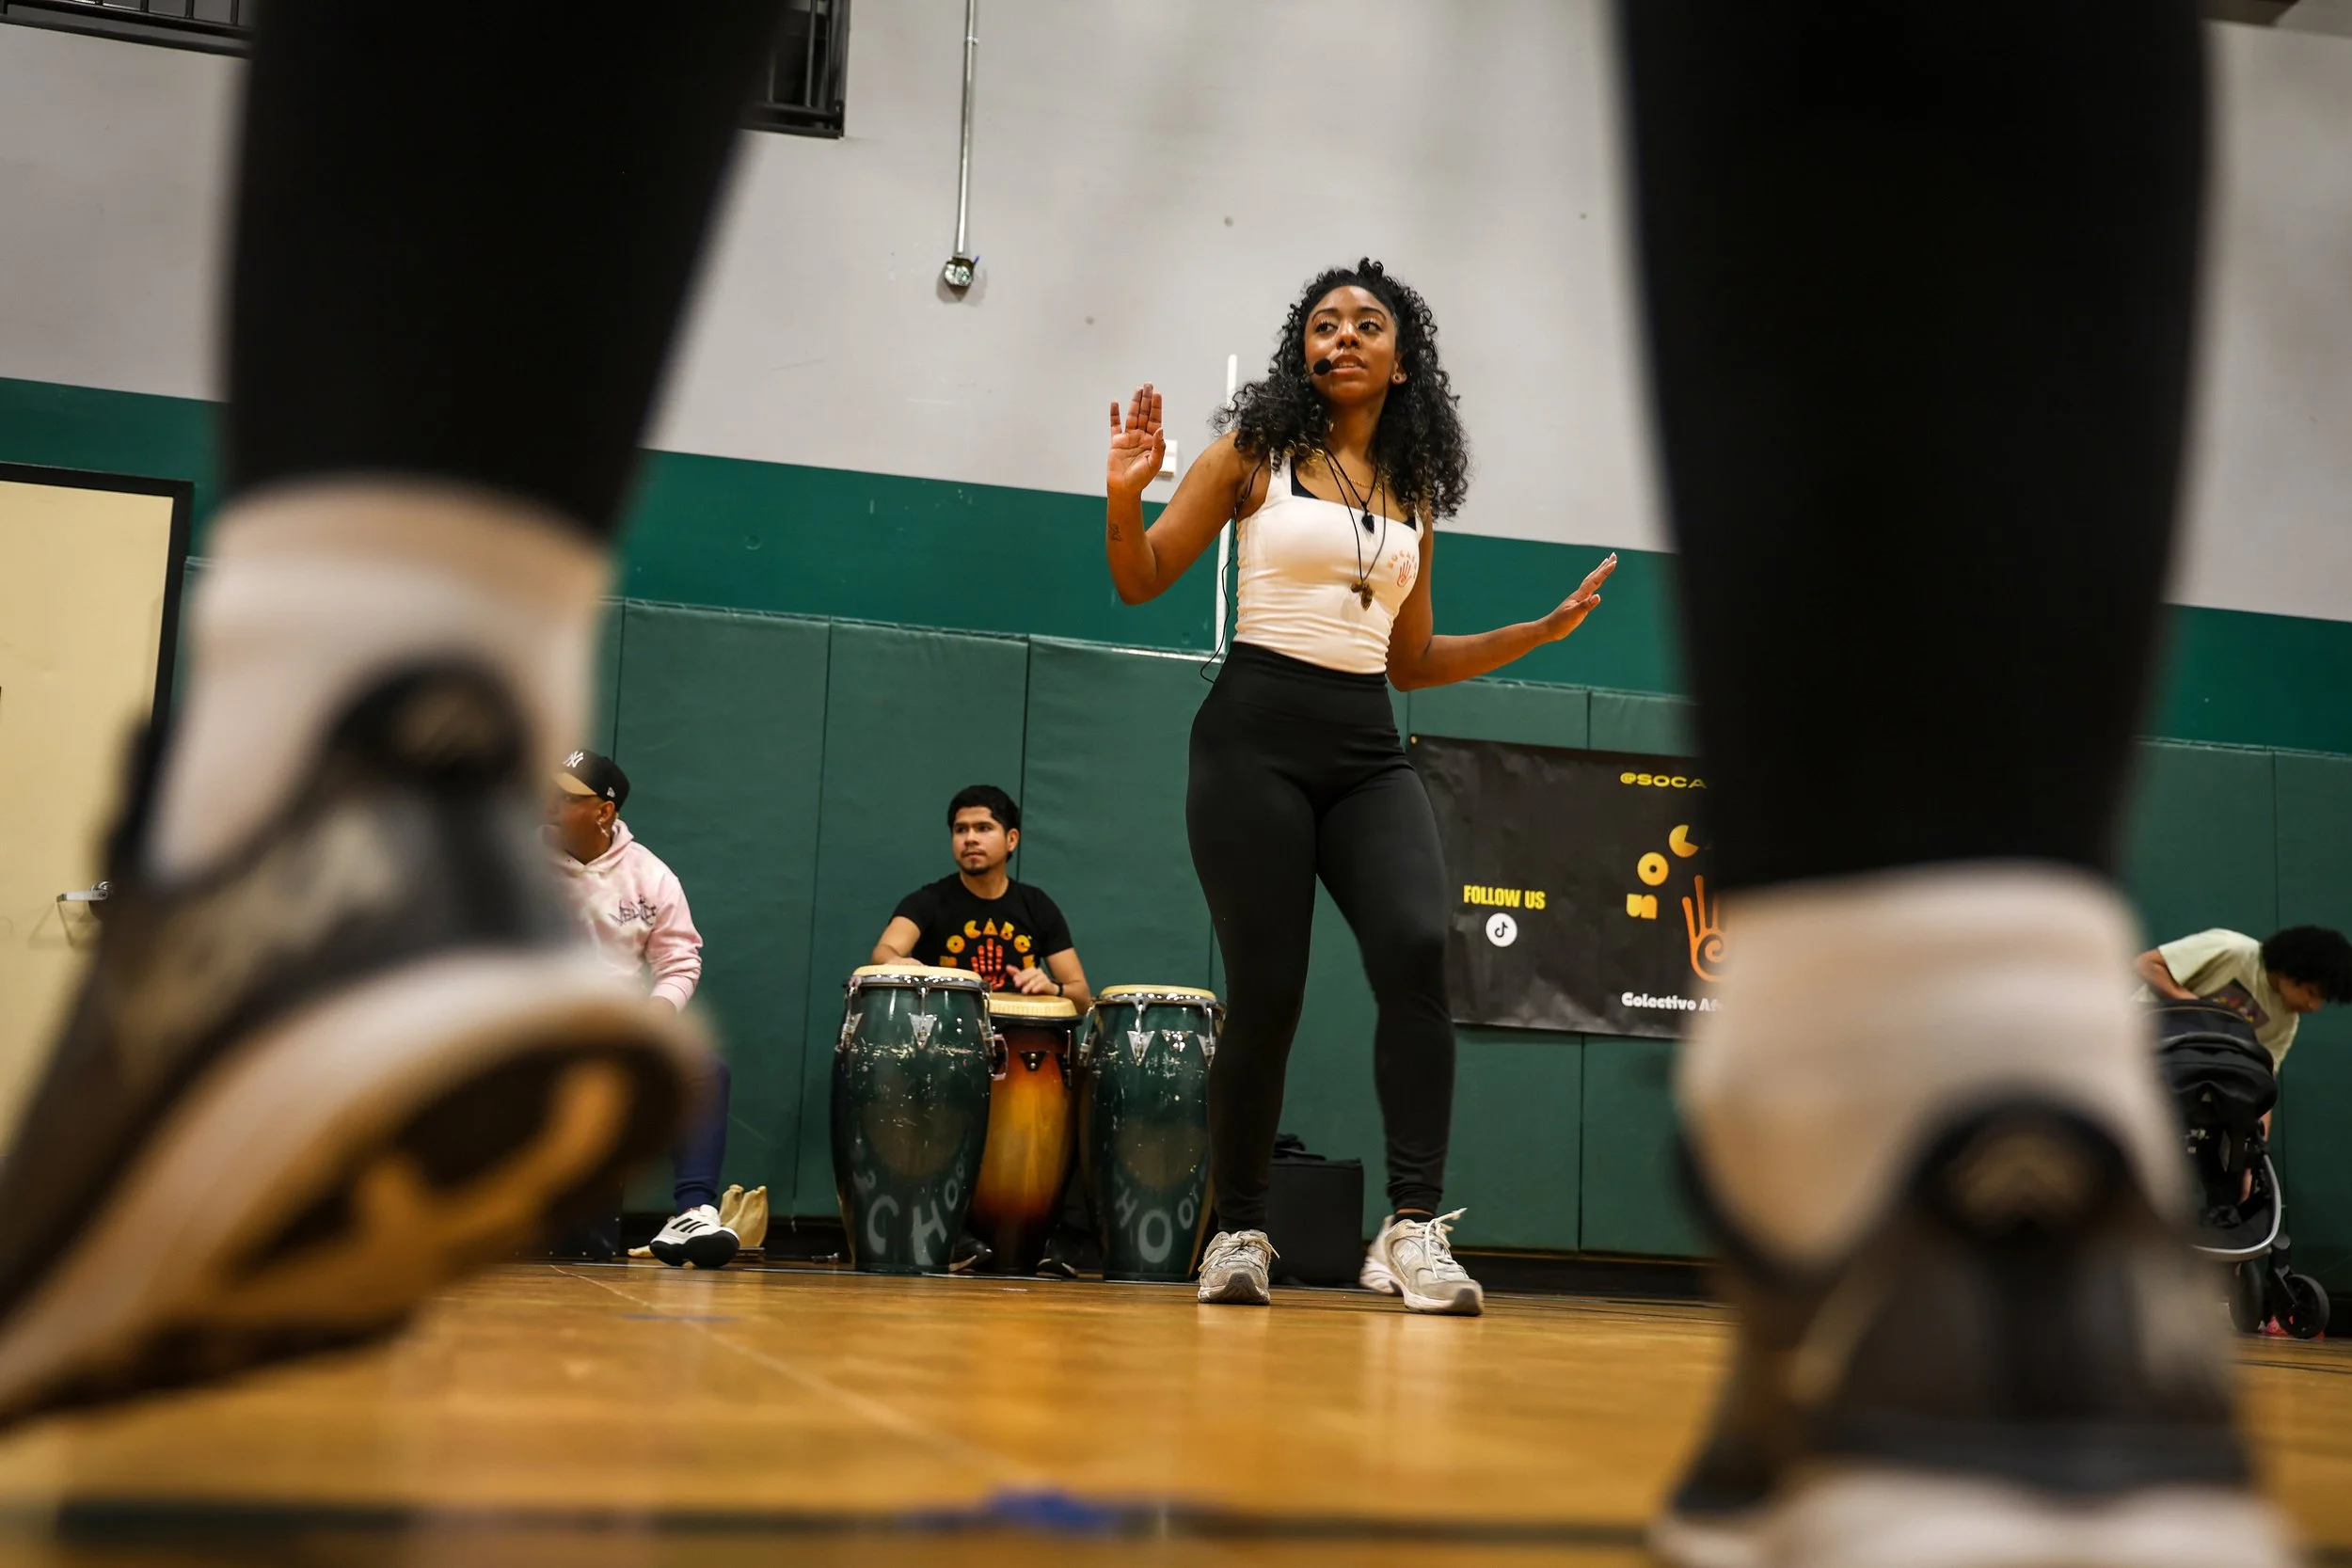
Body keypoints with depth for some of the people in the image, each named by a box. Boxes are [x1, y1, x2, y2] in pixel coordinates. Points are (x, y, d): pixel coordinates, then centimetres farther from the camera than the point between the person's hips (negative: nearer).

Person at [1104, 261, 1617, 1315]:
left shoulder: (1413, 494, 15)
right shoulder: (1254, 451, 5)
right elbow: (1142, 584, 5)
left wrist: (1543, 630, 15)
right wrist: (1125, 497, -13)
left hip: (1368, 752, 3)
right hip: (1256, 737, -3)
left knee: (1417, 948, -20)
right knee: (1267, 988, -6)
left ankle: (1414, 1229, -19)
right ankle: (1239, 1232, 11)